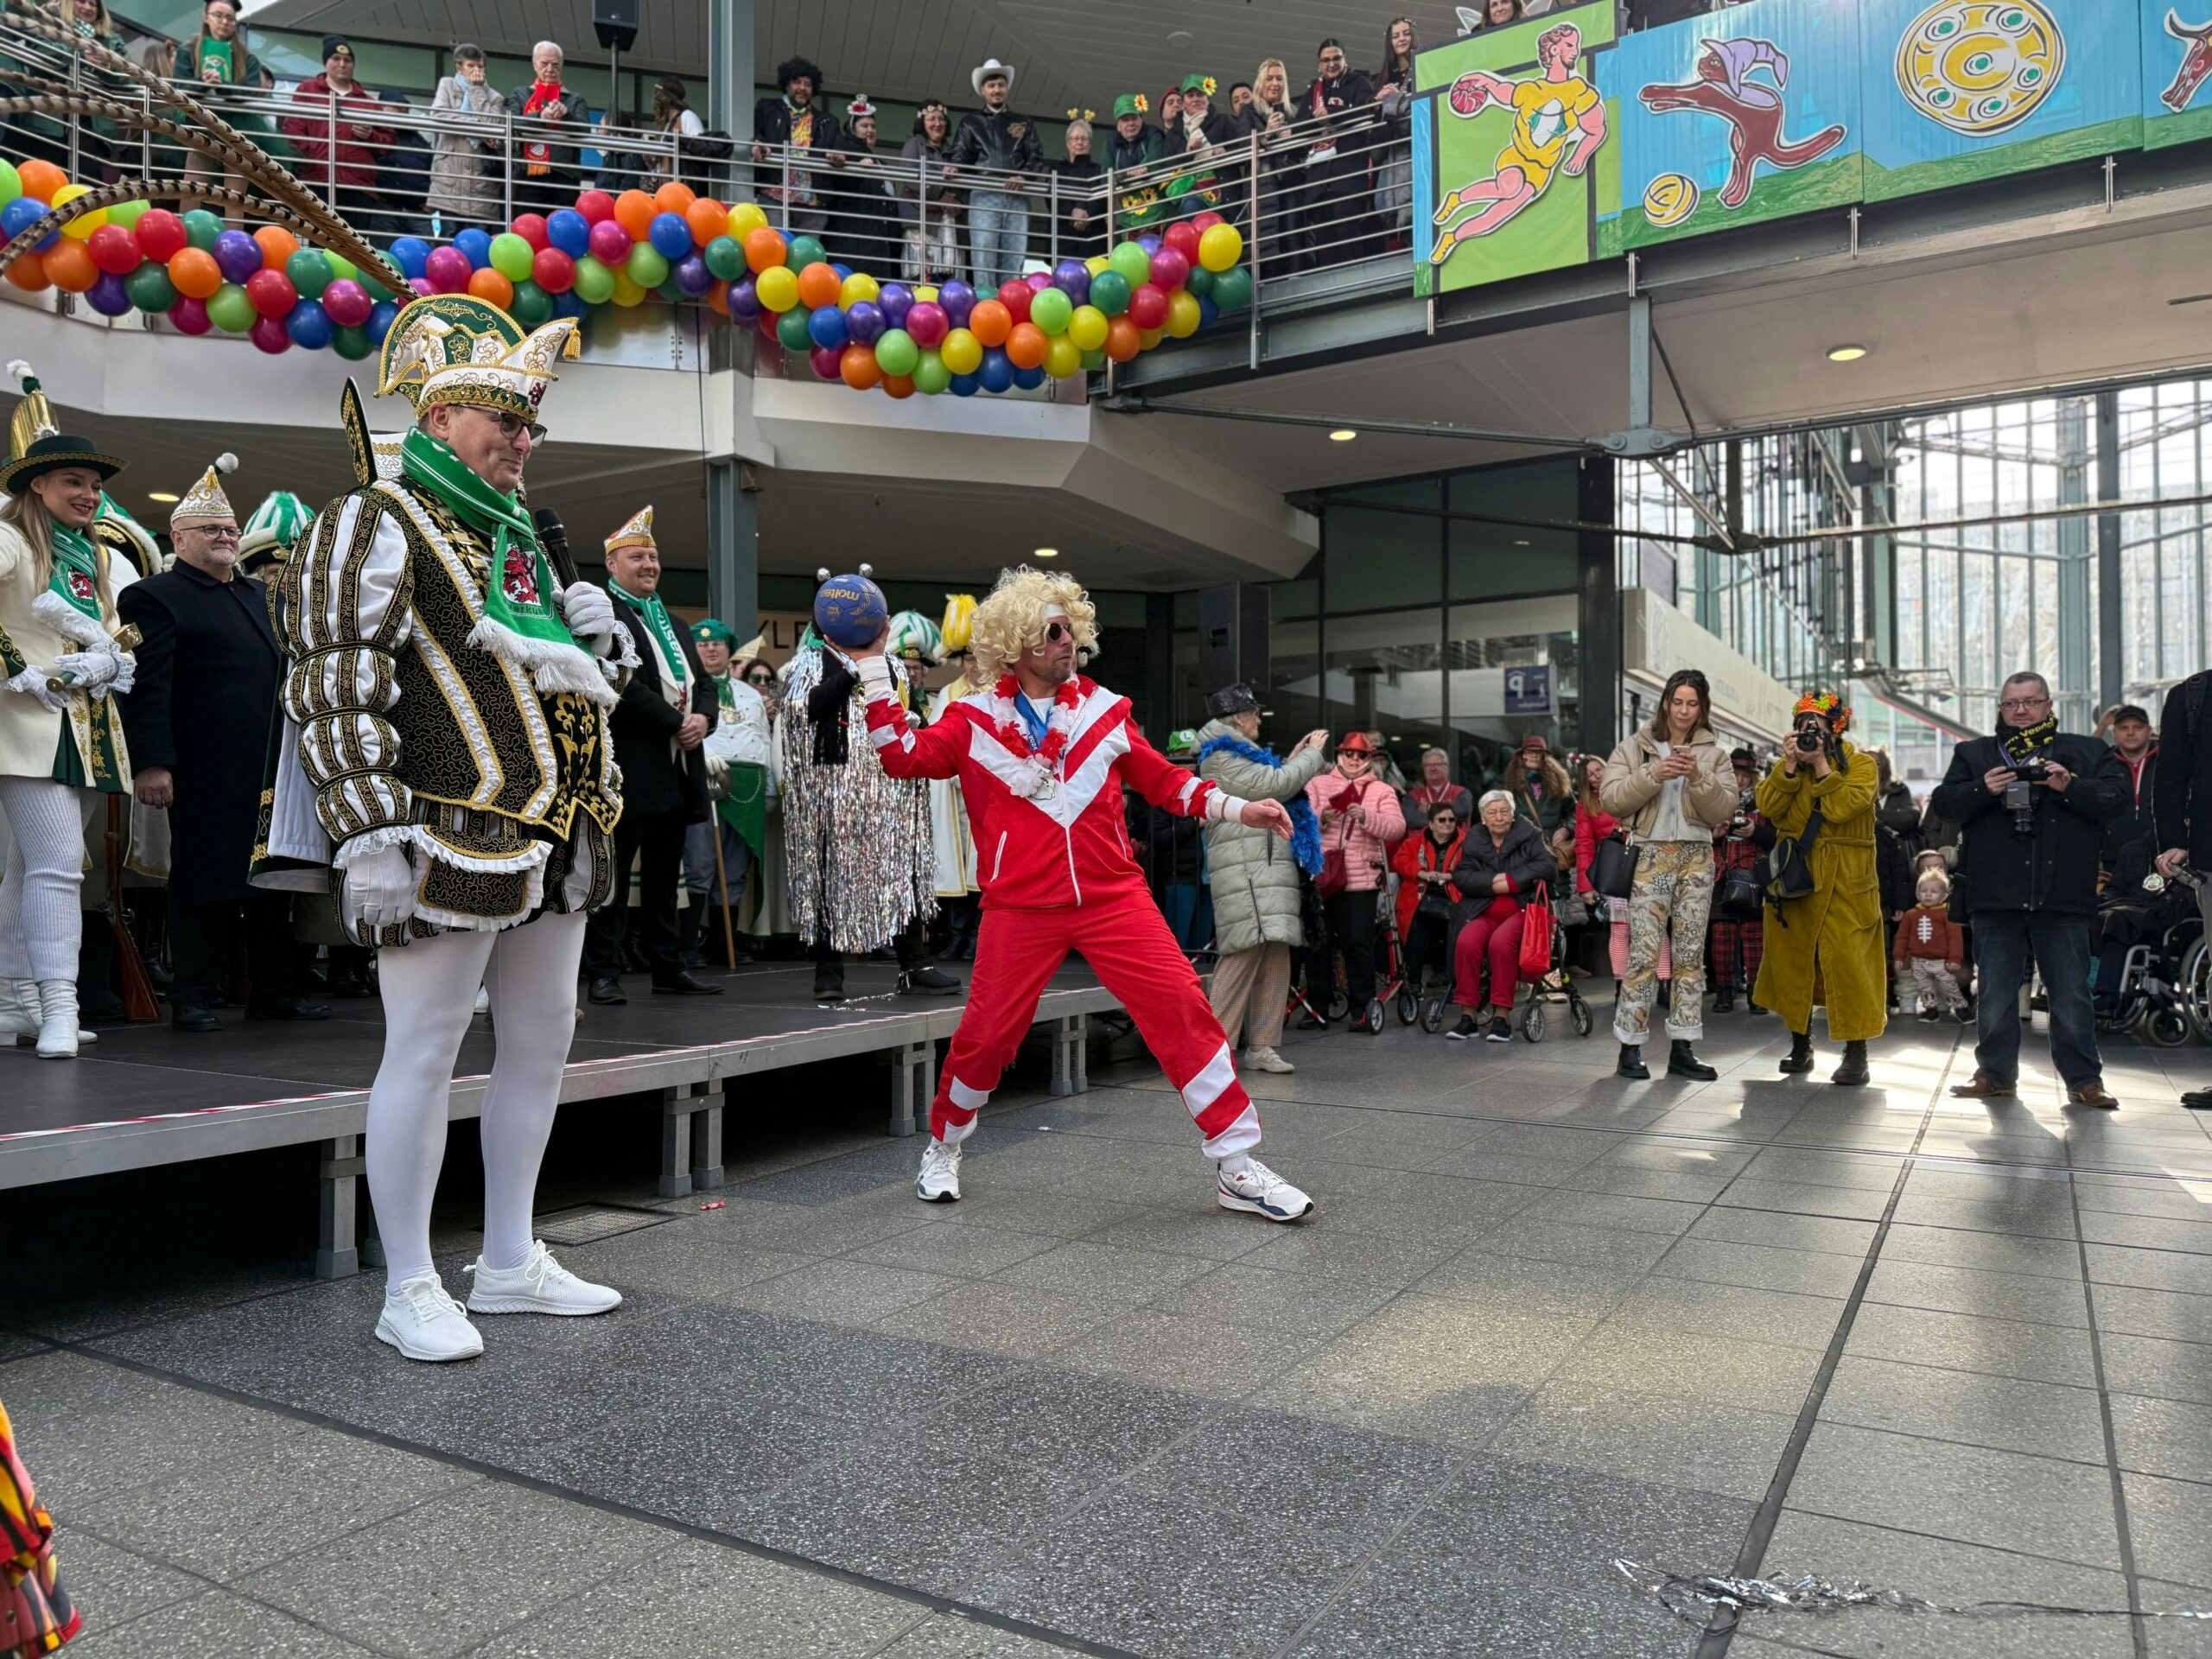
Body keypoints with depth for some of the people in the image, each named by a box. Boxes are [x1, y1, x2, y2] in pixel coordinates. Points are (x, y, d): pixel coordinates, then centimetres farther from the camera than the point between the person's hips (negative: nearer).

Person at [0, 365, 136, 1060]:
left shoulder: (102, 558, 17)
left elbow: (127, 636, 19)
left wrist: (106, 663, -1)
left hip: (90, 729, 7)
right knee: (58, 864, -14)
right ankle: (58, 1011, -13)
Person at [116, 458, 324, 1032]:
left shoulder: (257, 593, 21)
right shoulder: (154, 597, -3)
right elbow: (147, 686, -12)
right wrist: (152, 762, -20)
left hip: (270, 768, 7)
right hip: (207, 775, -7)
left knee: (272, 879, 10)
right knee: (204, 881, -1)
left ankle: (274, 991, 19)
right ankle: (195, 998, 8)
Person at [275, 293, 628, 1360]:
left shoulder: (520, 534, 21)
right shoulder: (376, 522, -5)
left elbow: (587, 681, 29)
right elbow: (335, 684, -14)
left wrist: (597, 634, 6)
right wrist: (369, 833, -20)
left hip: (554, 840, 9)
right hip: (452, 837, -9)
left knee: (542, 1040, 13)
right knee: (425, 1051, -1)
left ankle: (510, 1264, 27)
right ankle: (409, 1292, 12)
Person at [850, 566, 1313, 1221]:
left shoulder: (1104, 710, 8)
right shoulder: (976, 720, 4)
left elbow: (1164, 779, 13)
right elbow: (905, 755, -5)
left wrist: (1237, 809, 4)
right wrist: (875, 668, -7)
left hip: (1112, 896, 1)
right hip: (1021, 905, -1)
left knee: (1184, 1009, -9)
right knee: (986, 1034, 5)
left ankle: (1236, 1168, 1)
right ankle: (942, 1150, 34)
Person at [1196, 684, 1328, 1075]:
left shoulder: (1238, 756, 26)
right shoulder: (1223, 758, -7)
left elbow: (1273, 789, 28)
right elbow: (1274, 786, -12)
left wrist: (1294, 760, 21)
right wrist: (1314, 754, 1)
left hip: (1268, 869, 10)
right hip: (1247, 870, -10)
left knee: (1275, 957, 5)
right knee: (1246, 953, -16)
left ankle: (1262, 1046, 8)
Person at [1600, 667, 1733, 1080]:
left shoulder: (1714, 755, 11)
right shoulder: (1635, 747, 6)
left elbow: (1725, 809, 1)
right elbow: (1610, 799, -5)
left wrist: (1699, 778, -15)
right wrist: (1652, 775, -17)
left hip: (1696, 858, 3)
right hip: (1650, 856, -3)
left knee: (1690, 954, 5)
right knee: (1643, 954, -8)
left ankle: (1681, 1049, 10)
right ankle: (1630, 1048, -2)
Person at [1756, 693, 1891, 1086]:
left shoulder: (1860, 764, -1)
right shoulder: (1786, 766, 11)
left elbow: (1843, 807, -18)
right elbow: (1768, 807, -6)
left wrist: (1821, 765, -16)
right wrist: (1790, 765, -12)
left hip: (1844, 881, -4)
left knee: (1847, 960, -10)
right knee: (1792, 958, 7)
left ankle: (1856, 1053, -3)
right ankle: (1800, 1045, 20)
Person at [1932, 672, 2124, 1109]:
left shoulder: (2087, 753, 11)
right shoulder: (1973, 754, 12)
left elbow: (2117, 798, 1)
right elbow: (1943, 802, 3)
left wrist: (2070, 788, -15)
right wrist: (1982, 790, -14)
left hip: (2062, 896, -1)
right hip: (1996, 896, 1)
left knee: (2072, 995, 3)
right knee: (1994, 994, 7)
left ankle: (2084, 1080, 12)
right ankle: (1996, 1074, 17)